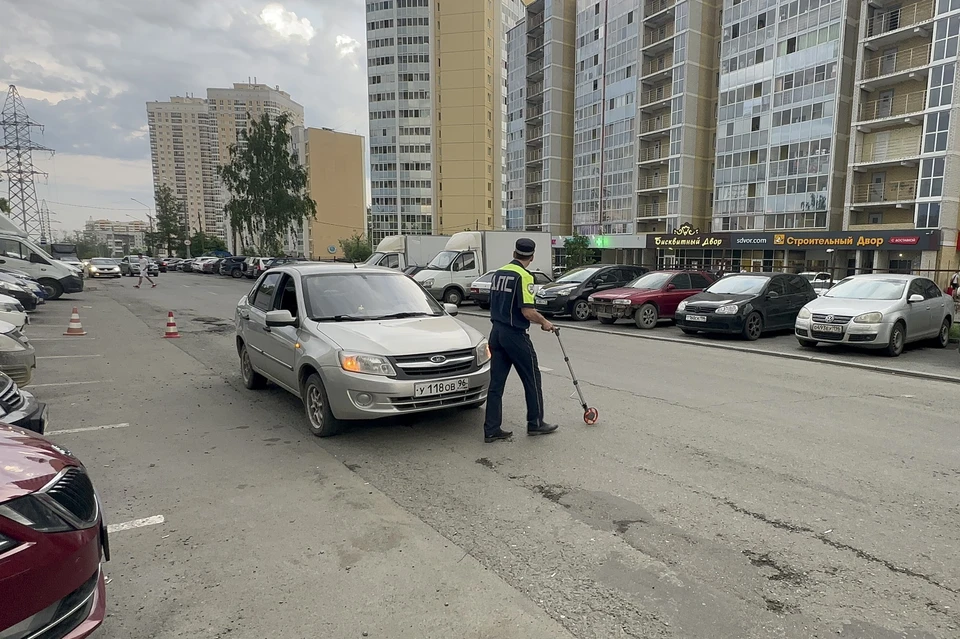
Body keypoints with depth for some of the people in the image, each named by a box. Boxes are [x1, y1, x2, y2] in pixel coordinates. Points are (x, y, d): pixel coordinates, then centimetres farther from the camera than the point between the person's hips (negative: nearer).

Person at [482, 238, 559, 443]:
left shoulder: (498, 273, 10)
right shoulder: (524, 276, -14)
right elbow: (527, 311, -20)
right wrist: (544, 322, -4)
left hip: (496, 332, 7)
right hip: (516, 335, -7)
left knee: (496, 382, 8)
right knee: (532, 378, 10)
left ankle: (491, 429, 11)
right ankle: (535, 423, 21)